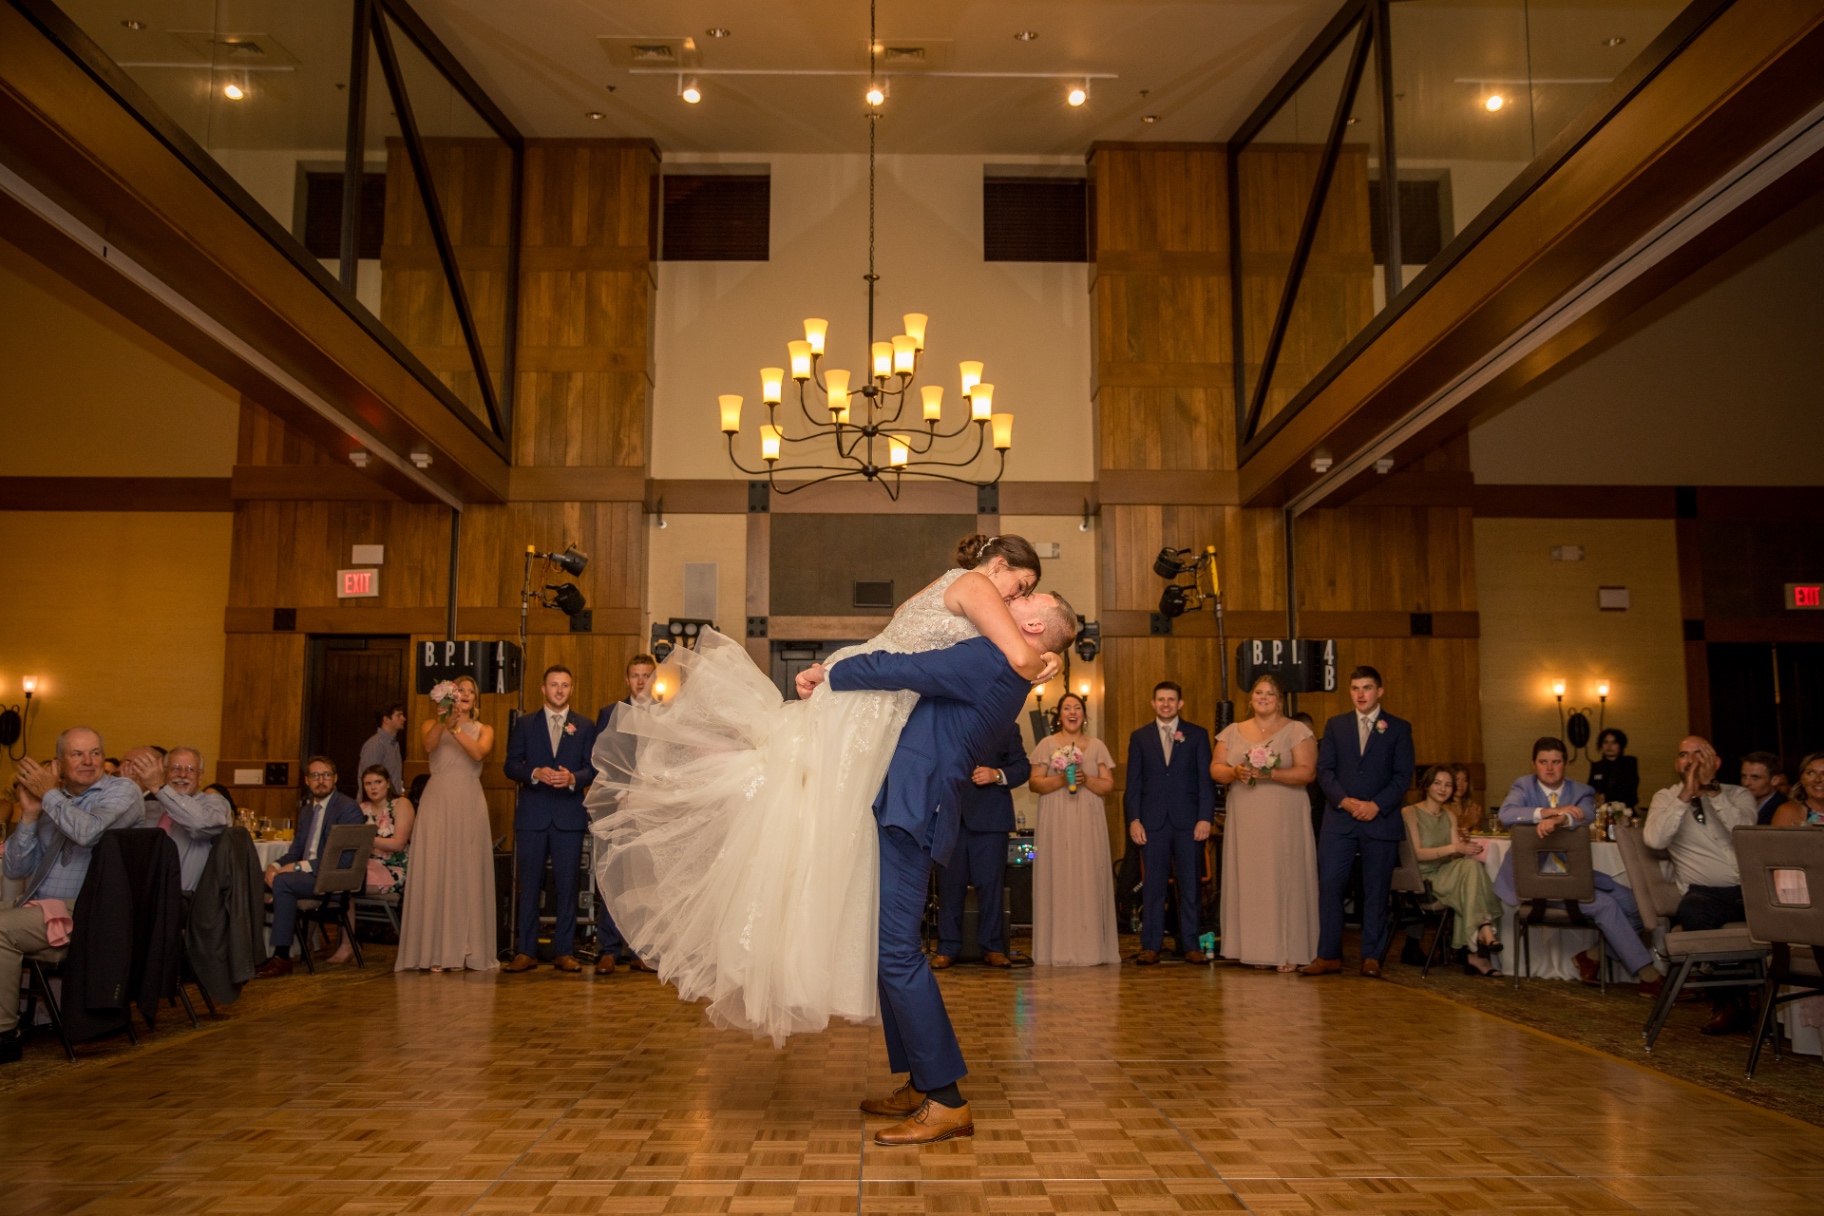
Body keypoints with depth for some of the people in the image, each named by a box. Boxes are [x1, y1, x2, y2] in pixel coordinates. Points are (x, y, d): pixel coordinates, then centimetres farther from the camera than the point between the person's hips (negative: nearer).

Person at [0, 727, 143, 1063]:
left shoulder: (121, 790, -1)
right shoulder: (53, 802, 18)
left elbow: (88, 832, -22)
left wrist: (49, 795, -8)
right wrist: (29, 813, 1)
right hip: (39, 908, 7)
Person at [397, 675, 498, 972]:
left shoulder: (484, 730, 13)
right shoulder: (432, 725, 12)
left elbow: (479, 752, -9)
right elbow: (429, 746, -11)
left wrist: (455, 728, -22)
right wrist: (443, 721, -28)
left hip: (469, 805, 1)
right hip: (437, 803, -1)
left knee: (466, 875, 0)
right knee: (434, 872, -4)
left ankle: (463, 951, 5)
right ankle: (435, 951, 0)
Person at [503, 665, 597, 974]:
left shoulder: (585, 727, 10)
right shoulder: (525, 725, 10)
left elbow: (593, 768, 4)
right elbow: (511, 766, 4)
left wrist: (573, 778, -17)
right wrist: (536, 773, -15)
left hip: (570, 815, 0)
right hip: (532, 815, 0)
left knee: (567, 886, 1)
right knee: (529, 885, 2)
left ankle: (564, 951, 8)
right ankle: (526, 951, 9)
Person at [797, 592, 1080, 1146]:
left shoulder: (992, 659, -13)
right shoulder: (998, 673, 18)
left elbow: (900, 670, -15)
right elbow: (915, 679, 24)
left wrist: (830, 675, -1)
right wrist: (833, 674, 18)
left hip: (912, 812, -11)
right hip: (906, 809, 11)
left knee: (897, 952, -10)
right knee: (893, 950, 16)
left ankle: (946, 1102, -4)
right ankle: (922, 1085, 24)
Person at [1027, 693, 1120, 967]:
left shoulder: (1097, 746, 12)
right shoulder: (1047, 745, 7)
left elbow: (1109, 785, 7)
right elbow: (1034, 783, 1)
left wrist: (1086, 780, -10)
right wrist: (1061, 780, -13)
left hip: (1088, 823, 1)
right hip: (1056, 822, -1)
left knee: (1088, 880, -3)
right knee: (1057, 879, -4)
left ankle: (1091, 947, 2)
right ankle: (1058, 948, -1)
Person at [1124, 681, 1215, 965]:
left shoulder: (1197, 735, 8)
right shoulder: (1139, 737, 10)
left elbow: (1205, 779, 4)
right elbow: (1133, 782, 7)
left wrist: (1205, 818, -5)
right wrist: (1133, 819, -3)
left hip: (1188, 821, 0)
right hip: (1152, 822, 0)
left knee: (1190, 885, 3)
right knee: (1153, 886, 2)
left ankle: (1191, 945, 10)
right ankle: (1151, 946, 6)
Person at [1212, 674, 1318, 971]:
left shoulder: (1297, 731, 1)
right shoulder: (1233, 732, 13)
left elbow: (1306, 771, -9)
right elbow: (1215, 769, 8)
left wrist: (1270, 774, -20)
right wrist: (1234, 772, -13)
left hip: (1284, 819, -3)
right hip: (1244, 820, 4)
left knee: (1284, 879, -4)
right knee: (1248, 879, 2)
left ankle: (1289, 952, 1)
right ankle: (1254, 949, 8)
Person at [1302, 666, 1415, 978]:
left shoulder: (1399, 728, 6)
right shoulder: (1335, 725, 11)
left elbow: (1403, 775, -1)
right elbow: (1324, 769, 4)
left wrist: (1377, 805, -12)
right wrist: (1344, 800, -11)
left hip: (1381, 820, -1)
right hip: (1339, 820, 1)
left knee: (1376, 891, 3)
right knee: (1329, 885, -4)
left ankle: (1372, 957, 11)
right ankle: (1329, 956, 3)